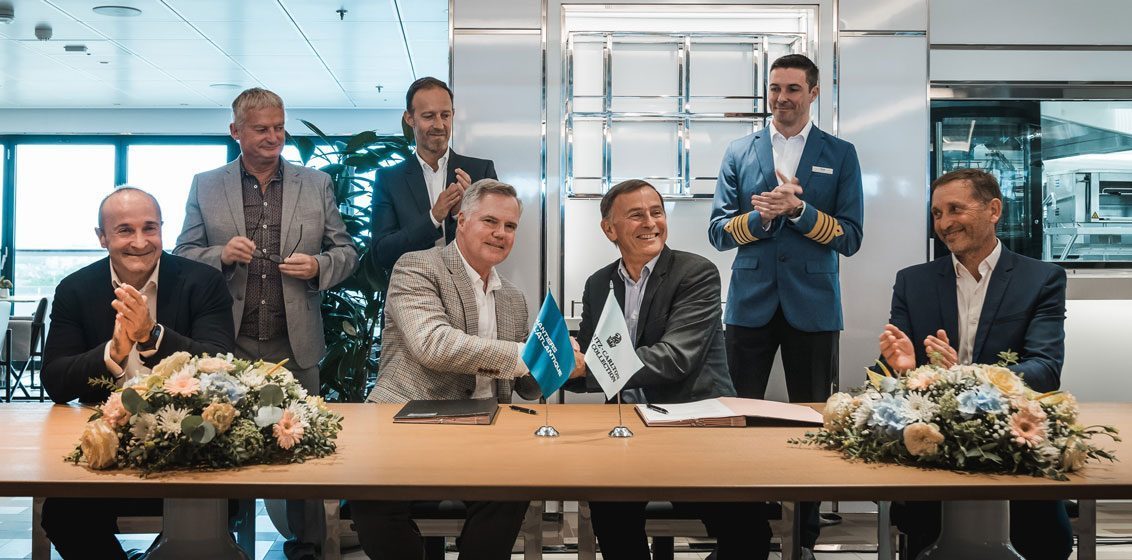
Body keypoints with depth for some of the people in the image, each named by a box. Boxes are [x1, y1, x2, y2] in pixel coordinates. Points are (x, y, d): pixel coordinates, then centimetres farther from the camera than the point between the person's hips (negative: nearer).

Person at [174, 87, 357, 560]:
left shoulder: (316, 184, 8)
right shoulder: (205, 186, 8)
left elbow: (346, 251, 9)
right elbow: (182, 254, 7)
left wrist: (319, 266, -12)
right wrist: (221, 255, -13)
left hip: (295, 344, 0)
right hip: (227, 344, 0)